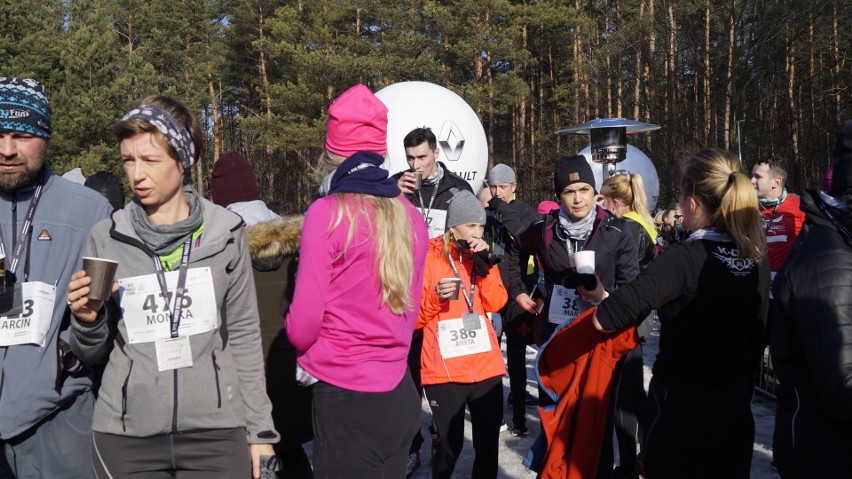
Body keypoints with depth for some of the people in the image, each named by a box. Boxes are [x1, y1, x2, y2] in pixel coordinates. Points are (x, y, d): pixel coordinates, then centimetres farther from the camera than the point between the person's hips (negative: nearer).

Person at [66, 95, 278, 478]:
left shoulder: (223, 233, -3)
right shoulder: (105, 238, -1)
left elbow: (244, 337, 3)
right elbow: (92, 354, 7)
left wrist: (259, 430, 3)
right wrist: (87, 320, -14)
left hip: (216, 431, -1)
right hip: (124, 435, 1)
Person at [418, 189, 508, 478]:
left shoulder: (481, 256, 12)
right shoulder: (429, 257, -1)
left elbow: (496, 304, -1)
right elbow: (414, 318, -2)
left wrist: (486, 264, -10)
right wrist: (436, 297, -19)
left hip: (486, 366, 4)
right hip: (443, 370, -3)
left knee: (488, 444, 6)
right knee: (451, 445, 2)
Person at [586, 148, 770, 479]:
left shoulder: (685, 259, -20)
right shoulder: (756, 259, 0)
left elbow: (605, 320, -27)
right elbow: (754, 339, 10)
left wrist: (601, 295, -6)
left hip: (680, 406, -6)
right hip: (735, 406, 6)